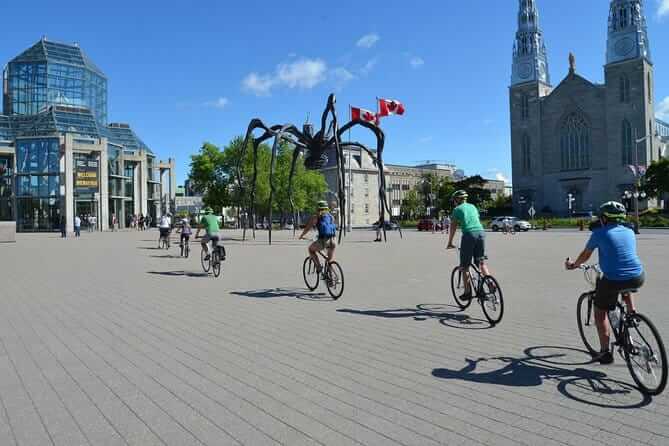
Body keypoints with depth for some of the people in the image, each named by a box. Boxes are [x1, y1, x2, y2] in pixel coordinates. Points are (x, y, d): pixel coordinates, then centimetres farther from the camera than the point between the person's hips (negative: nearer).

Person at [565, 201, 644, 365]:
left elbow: (585, 255, 12)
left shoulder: (599, 233, 1)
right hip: (638, 279, 5)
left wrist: (573, 265, 33)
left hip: (613, 281, -5)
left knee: (600, 312, 15)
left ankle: (606, 352, 14)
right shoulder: (630, 232, 14)